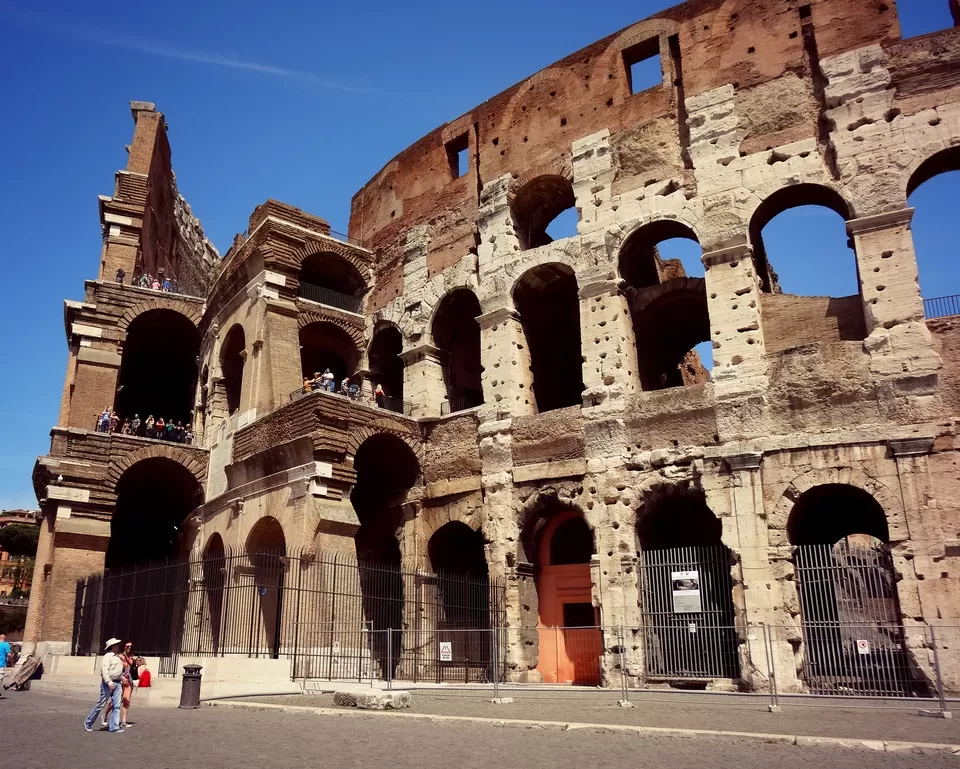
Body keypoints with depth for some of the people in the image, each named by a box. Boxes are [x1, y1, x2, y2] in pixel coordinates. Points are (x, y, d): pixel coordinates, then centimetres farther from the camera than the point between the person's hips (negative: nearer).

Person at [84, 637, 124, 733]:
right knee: (101, 704, 1)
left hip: (117, 683, 7)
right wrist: (109, 682, -29)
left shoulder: (117, 657, 19)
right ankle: (88, 723, 19)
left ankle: (114, 727, 0)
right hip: (108, 684, -7)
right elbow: (104, 669, -20)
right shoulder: (108, 656, -8)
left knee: (116, 706, 0)